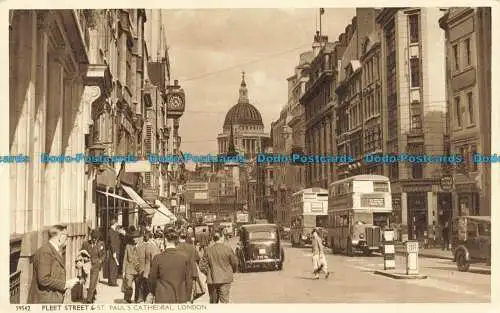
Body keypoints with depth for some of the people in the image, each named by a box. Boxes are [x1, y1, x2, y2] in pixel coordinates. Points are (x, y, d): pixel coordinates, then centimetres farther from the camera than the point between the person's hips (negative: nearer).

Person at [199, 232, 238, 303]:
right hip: (225, 279, -2)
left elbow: (202, 266, -1)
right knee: (224, 301, -1)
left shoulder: (208, 250, -1)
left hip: (211, 280, 2)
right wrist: (232, 271, 20)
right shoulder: (228, 249, -7)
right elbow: (234, 263, 0)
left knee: (213, 301, 13)